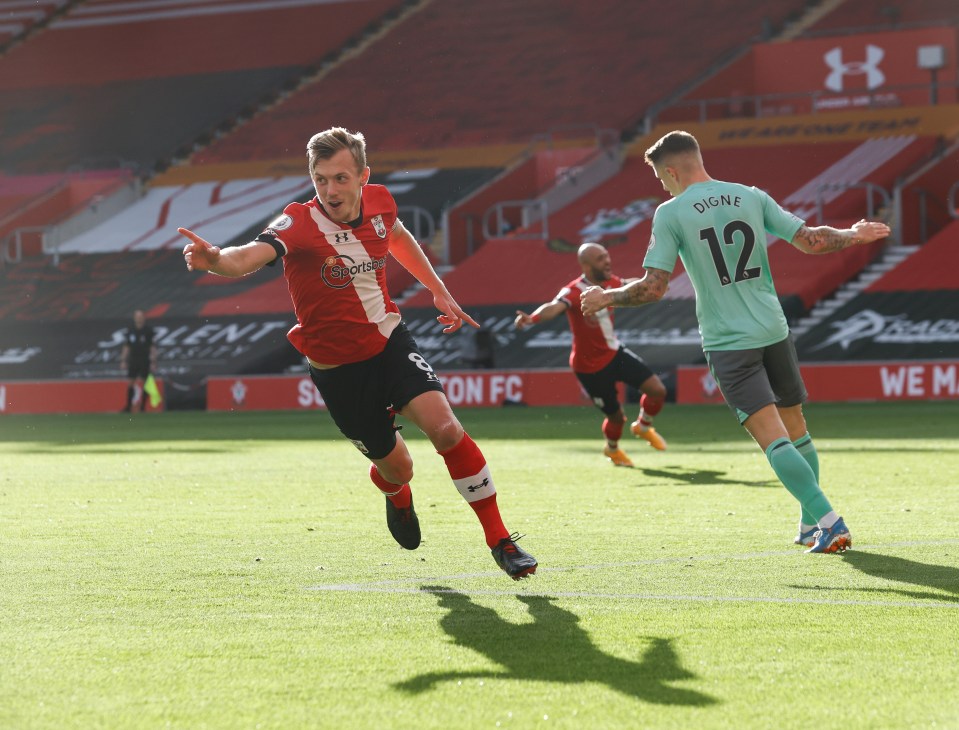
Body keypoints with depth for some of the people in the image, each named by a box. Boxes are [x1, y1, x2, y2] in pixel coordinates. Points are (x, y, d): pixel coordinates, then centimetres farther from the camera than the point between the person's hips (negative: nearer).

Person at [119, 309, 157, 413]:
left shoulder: (149, 331, -4)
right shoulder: (130, 331, 7)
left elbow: (153, 347, -4)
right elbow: (126, 347, 12)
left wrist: (153, 362, -9)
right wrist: (123, 360, 7)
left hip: (145, 361, -3)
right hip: (133, 360, 3)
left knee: (143, 384, -3)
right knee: (130, 383, -1)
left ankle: (143, 406, 4)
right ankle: (128, 406, 3)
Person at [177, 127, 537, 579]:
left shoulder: (378, 203, -7)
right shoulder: (300, 223, -23)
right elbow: (250, 257, -44)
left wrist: (439, 291, 18)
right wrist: (215, 259, -65)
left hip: (389, 342, 2)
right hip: (337, 367, -2)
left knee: (445, 428, -20)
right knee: (395, 467, 7)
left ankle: (500, 542, -8)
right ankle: (397, 500, 49)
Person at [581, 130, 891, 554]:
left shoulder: (670, 214, -6)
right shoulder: (751, 197, 5)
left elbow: (653, 288, -10)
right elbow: (810, 241, 5)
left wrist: (607, 298, 7)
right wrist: (854, 236, 21)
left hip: (728, 343, -4)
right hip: (774, 331, 5)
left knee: (773, 438, -9)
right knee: (797, 429, 17)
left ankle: (828, 521, -19)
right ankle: (812, 524, 25)